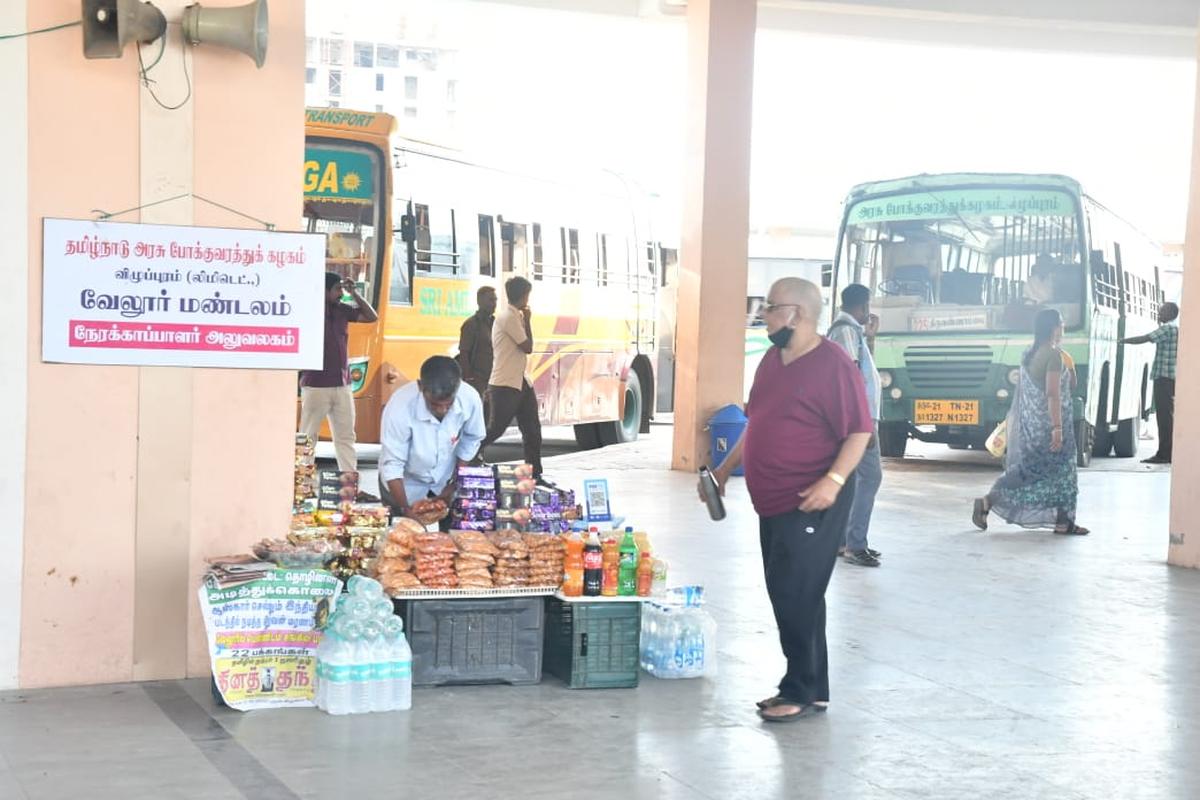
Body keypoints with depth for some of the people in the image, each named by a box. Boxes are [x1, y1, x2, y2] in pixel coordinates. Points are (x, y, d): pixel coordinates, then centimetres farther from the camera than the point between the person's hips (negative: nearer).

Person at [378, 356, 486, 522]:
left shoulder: (470, 399, -27)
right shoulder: (400, 406, -35)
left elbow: (471, 440, -7)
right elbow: (392, 465, -26)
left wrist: (454, 485, -5)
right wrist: (405, 509, -26)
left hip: (445, 482, 2)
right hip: (406, 485, -2)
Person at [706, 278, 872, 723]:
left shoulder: (833, 364, -14)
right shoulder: (772, 360, 13)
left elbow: (859, 430, -16)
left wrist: (834, 480, -28)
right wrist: (726, 469, 20)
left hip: (812, 505, -9)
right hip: (774, 503, 9)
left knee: (797, 598, -8)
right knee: (788, 597, 12)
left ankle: (804, 692, 3)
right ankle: (806, 689, 21)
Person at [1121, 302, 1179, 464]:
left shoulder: (1168, 328, -11)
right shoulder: (1173, 329, 19)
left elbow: (1144, 339, -15)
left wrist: (1122, 341, -8)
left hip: (1164, 376, -10)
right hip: (1169, 377, 10)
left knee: (1164, 415, -10)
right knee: (1167, 415, 10)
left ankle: (1164, 454, -12)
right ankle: (1167, 453, 12)